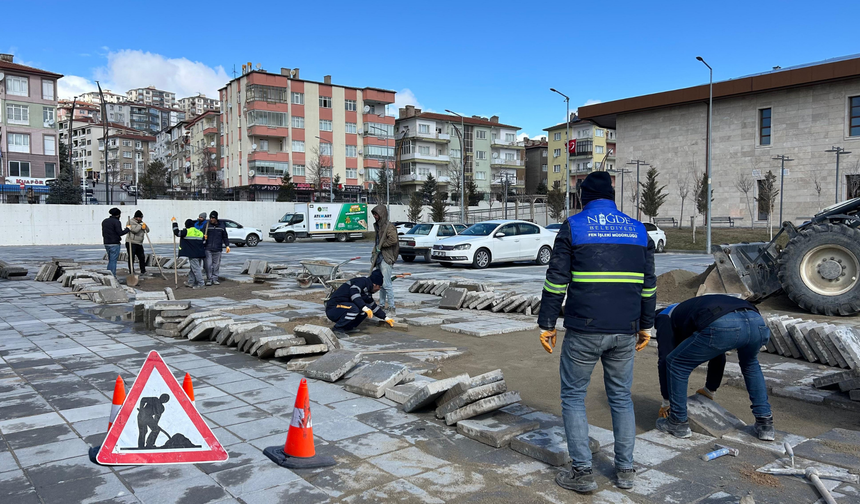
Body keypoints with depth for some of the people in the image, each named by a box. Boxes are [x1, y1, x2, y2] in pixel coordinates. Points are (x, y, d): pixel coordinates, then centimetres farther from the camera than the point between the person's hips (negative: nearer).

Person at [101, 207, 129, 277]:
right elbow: (120, 232, -17)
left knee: (110, 260, 16)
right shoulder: (116, 222, -12)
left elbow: (103, 233, 18)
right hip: (114, 244, -8)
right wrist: (127, 229, -4)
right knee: (113, 261, -4)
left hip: (106, 243, 8)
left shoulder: (104, 221, 14)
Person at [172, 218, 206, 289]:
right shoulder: (200, 232, 13)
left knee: (196, 269, -6)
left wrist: (174, 222, 10)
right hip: (200, 254, 7)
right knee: (192, 268, 18)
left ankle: (201, 284, -9)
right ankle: (191, 282, 26)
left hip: (193, 254, -7)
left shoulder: (187, 232, -8)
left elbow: (177, 232, -2)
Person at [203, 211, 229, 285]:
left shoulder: (221, 226, 9)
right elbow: (201, 234, 5)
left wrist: (227, 245, 9)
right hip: (208, 249, -2)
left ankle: (215, 279, 13)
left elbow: (225, 237, 15)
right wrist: (203, 237, -18)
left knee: (216, 265, 4)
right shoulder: (207, 225, 3)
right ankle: (209, 279, 2)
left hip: (217, 249, 2)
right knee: (208, 265, -5)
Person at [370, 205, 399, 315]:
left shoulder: (389, 226, -11)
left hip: (386, 258, -9)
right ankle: (382, 304, 24)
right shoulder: (378, 226, 17)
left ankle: (391, 308, -5)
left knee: (386, 283, -11)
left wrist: (381, 246, -14)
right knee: (380, 283, 14)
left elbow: (393, 240, -23)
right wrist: (374, 254, 15)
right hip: (379, 257, 9)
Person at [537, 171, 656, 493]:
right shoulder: (637, 230, 9)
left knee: (573, 397, 9)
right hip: (625, 332, 4)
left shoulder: (573, 227, -4)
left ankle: (582, 472, 8)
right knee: (621, 397, 18)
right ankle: (625, 470, 23)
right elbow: (648, 284, 12)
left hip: (584, 331, -4)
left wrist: (547, 324, -2)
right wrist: (646, 325, 20)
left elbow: (556, 281, -7)